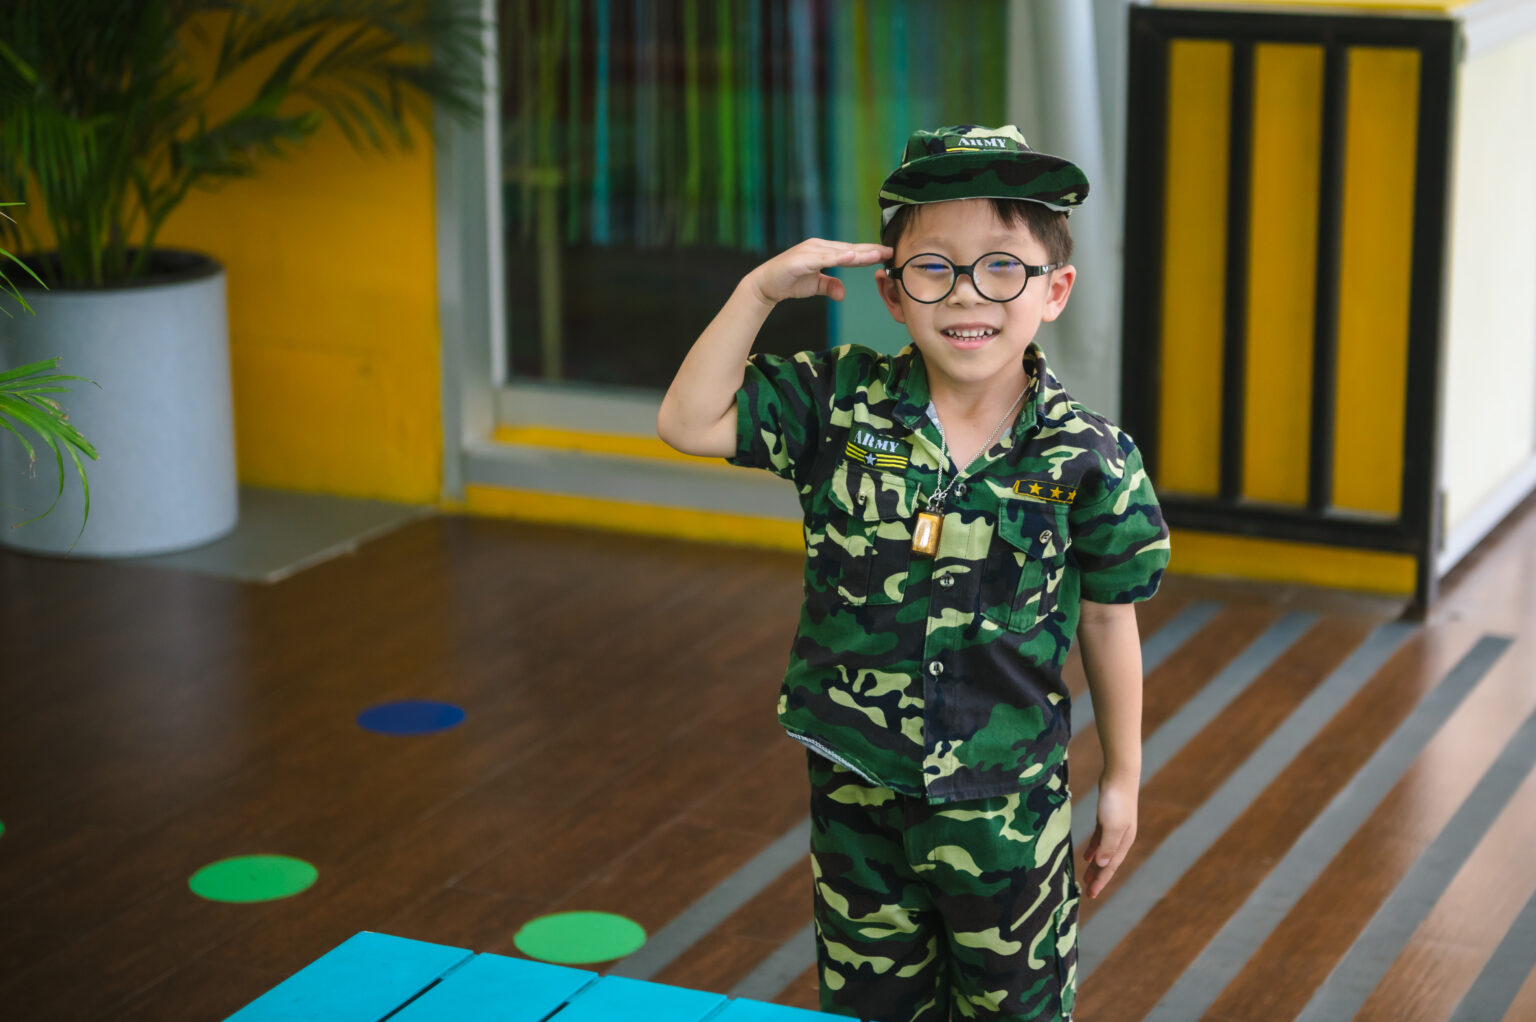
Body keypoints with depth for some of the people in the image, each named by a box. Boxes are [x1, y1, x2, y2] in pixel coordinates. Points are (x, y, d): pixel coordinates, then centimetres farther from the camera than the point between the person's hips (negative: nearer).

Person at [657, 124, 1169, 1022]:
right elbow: (690, 424, -6)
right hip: (857, 788, 2)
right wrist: (760, 292, -15)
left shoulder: (1090, 463, -12)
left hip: (1006, 810, -2)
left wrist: (1122, 781, 6)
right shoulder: (841, 405, -8)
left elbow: (1107, 625, -2)